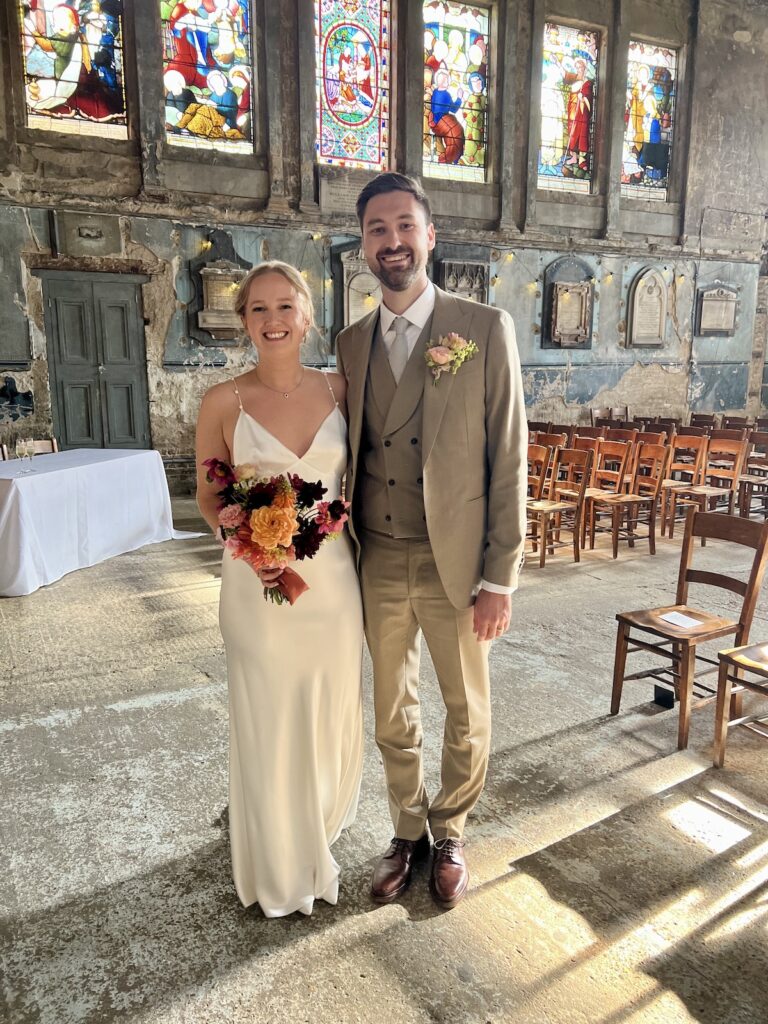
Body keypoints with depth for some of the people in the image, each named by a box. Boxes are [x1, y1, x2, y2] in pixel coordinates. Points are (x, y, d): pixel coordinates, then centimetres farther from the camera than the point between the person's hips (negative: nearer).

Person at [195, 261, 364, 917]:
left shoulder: (338, 390, 0)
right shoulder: (224, 402, -6)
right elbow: (209, 498, 1)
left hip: (333, 578, 2)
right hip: (259, 582, -2)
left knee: (332, 711, 17)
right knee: (270, 720, 11)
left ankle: (325, 822, 49)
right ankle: (282, 867, 38)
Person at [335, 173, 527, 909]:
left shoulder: (484, 329, -7)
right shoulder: (351, 344, 6)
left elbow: (508, 457, -9)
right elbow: (351, 454, 10)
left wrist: (500, 579, -11)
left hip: (454, 562, -3)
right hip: (377, 563, 4)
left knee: (465, 715, 15)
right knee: (392, 715, 18)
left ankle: (450, 836, 40)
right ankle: (407, 833, 41)